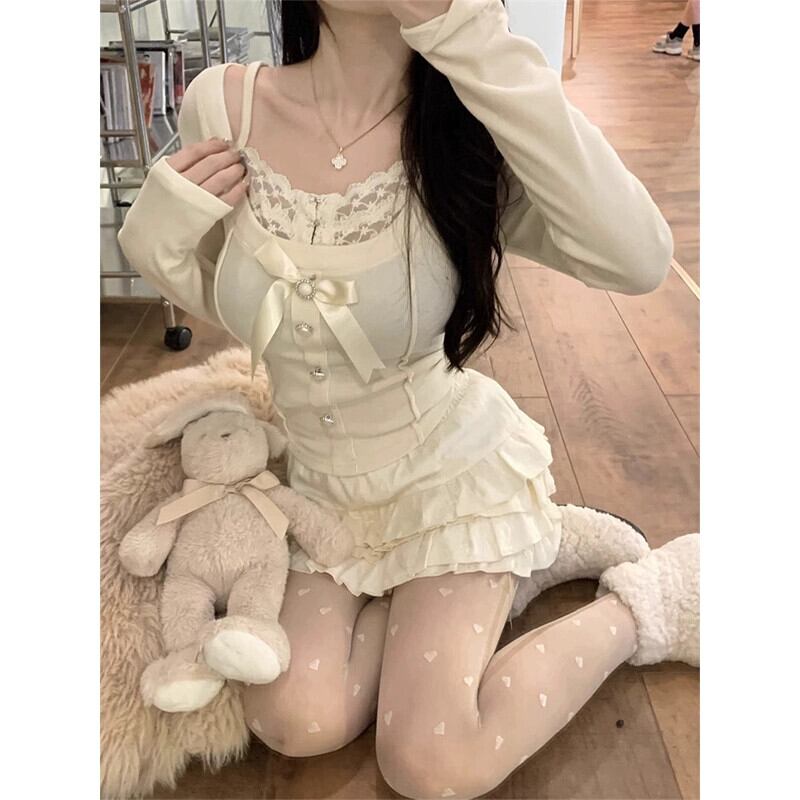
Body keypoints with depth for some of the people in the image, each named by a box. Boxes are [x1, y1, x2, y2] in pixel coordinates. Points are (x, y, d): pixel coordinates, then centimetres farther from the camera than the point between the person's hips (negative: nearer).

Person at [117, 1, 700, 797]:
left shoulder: (462, 132, -19)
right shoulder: (220, 105, -12)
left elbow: (639, 260, -38)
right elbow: (227, 303, 4)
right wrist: (155, 240, -17)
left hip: (454, 471, -4)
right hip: (325, 485, 4)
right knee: (296, 723, -12)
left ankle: (639, 602, 10)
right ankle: (524, 555, 9)